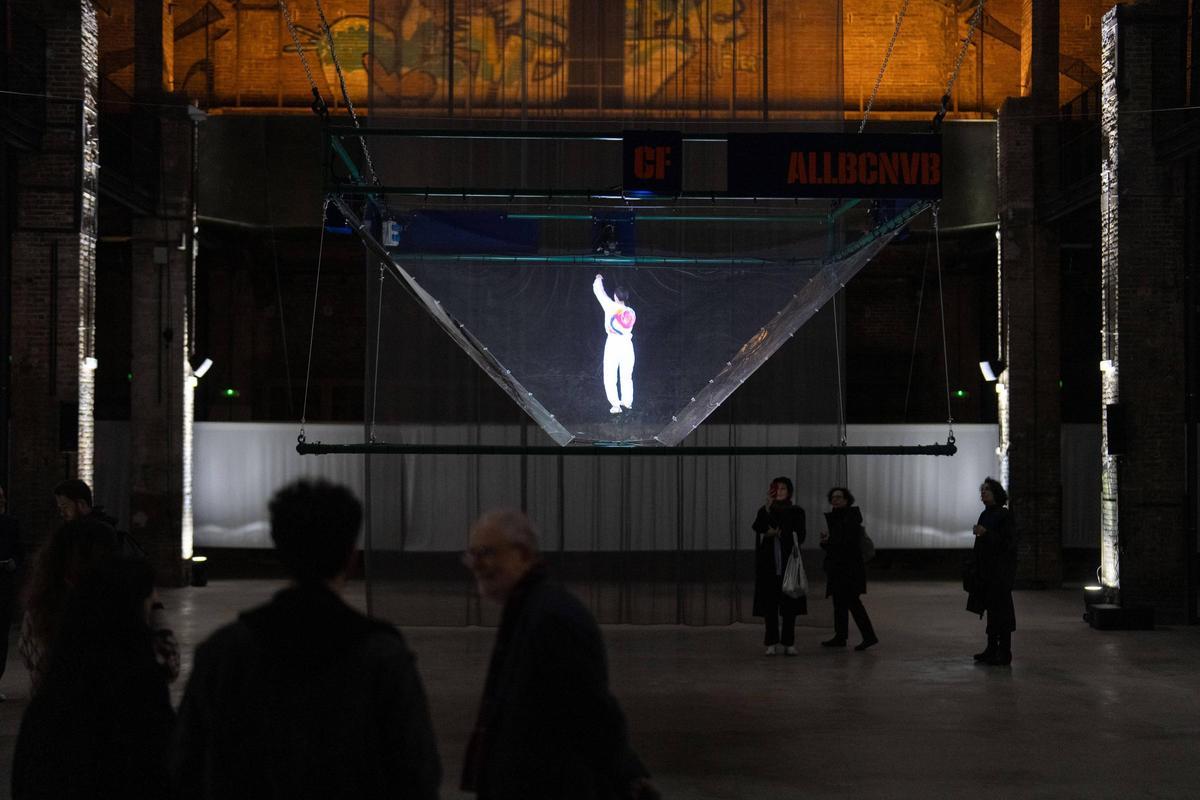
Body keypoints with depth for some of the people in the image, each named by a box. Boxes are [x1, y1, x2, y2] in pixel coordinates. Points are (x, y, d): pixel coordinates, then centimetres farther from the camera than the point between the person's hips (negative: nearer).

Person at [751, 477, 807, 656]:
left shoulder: (797, 512, 8)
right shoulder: (765, 511, 9)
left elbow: (800, 536, 0)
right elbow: (757, 527, -11)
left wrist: (779, 533, -9)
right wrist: (767, 506, -20)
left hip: (789, 563, -1)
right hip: (769, 565, 1)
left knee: (789, 604, -2)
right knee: (769, 604, -2)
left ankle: (788, 643, 4)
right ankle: (772, 643, 2)